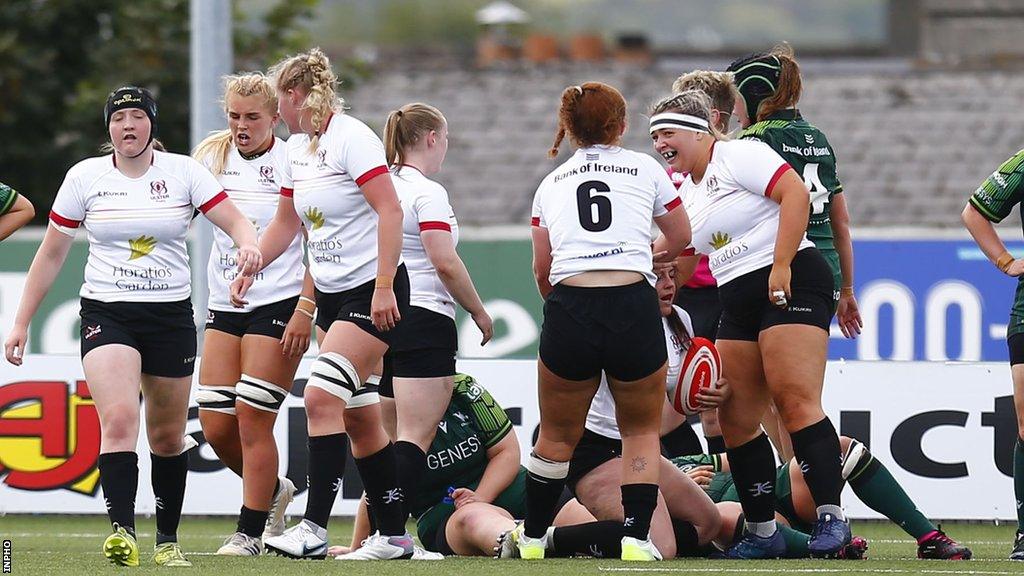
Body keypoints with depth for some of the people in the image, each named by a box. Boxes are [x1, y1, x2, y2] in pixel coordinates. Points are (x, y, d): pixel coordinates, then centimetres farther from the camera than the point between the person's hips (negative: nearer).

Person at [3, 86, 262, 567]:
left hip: (171, 315, 2)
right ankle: (122, 532, -30)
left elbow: (236, 223, -6)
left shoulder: (183, 171, 0)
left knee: (168, 436, 9)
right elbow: (50, 255, 6)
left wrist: (248, 244, -31)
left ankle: (168, 540, 24)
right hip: (106, 314, -2)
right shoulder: (85, 176, 0)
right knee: (118, 418, -23)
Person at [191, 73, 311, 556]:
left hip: (279, 305, -5)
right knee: (215, 425, 2)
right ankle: (273, 491, 28)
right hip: (224, 306, 5)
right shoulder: (213, 157, 8)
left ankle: (251, 532, 3)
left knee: (252, 420, -8)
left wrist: (305, 310, -14)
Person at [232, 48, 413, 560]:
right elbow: (286, 222, 26)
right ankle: (393, 535, 14)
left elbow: (389, 210, -19)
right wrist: (248, 268, 17)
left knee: (321, 396, -19)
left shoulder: (351, 138, -14)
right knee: (358, 417, 8)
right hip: (330, 294, 9)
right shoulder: (297, 148, 13)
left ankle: (314, 529, -22)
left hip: (373, 292, -9)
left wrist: (384, 287, -24)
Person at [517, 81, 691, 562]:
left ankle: (532, 538, 30)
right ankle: (636, 537, 2)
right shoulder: (645, 169, 13)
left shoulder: (552, 183, 18)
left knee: (557, 436, 20)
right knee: (642, 432, 15)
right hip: (633, 306, -1)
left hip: (569, 306, 1)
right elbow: (680, 237, 25)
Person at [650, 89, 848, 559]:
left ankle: (831, 520, -20)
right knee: (735, 420, 2)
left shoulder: (738, 157, -4)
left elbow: (795, 193, -15)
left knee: (795, 403, -19)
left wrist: (781, 266, -20)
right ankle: (762, 533, 8)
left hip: (791, 286, -9)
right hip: (739, 305, 9)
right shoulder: (687, 194, 21)